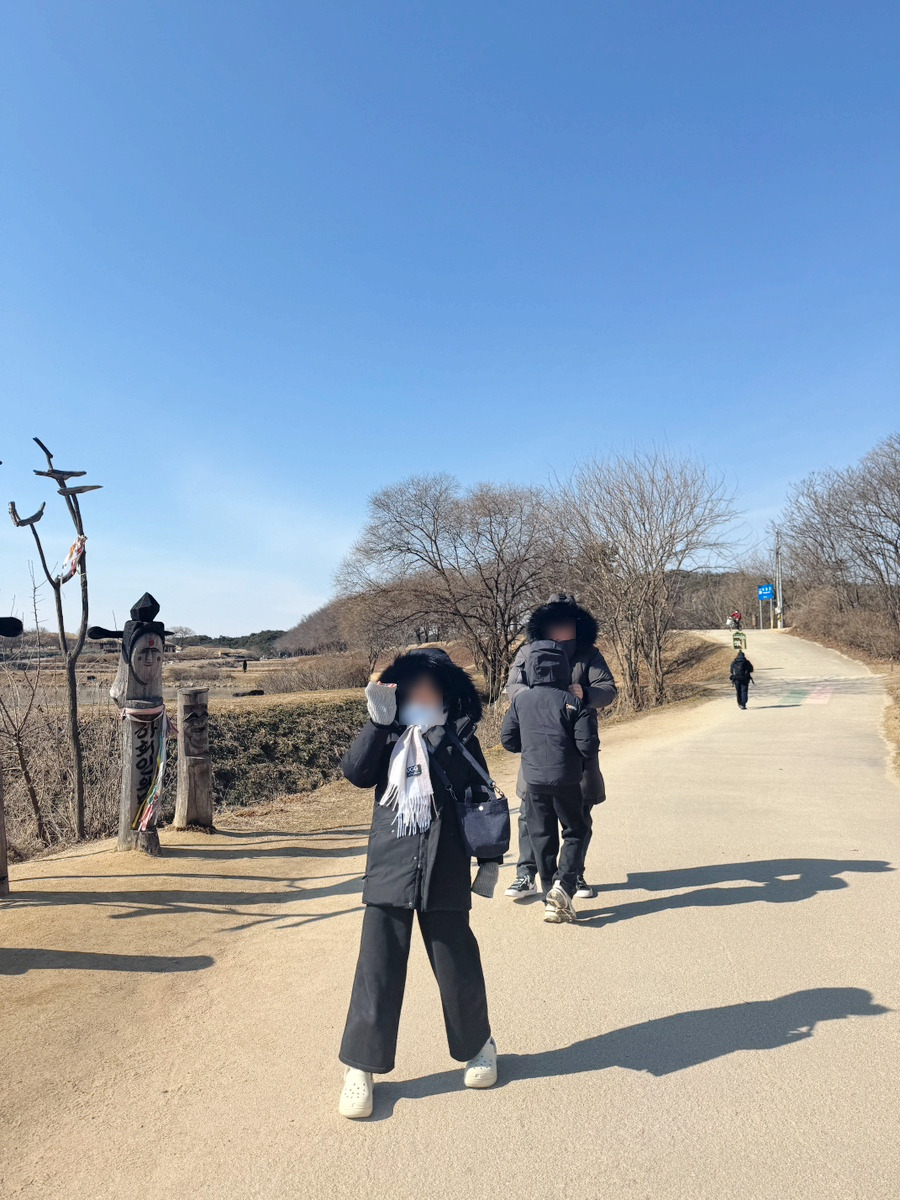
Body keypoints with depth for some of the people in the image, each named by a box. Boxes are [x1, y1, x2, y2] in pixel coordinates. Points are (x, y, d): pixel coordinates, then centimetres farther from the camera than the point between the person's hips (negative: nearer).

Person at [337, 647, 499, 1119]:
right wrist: (378, 721, -18)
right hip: (389, 869, 1)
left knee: (457, 966, 13)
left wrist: (490, 860, 3)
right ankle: (361, 1067, 20)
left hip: (444, 873, -1)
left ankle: (477, 1045, 38)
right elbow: (356, 772, -11)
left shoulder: (462, 740, 1)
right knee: (378, 969, 4)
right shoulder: (388, 737, 5)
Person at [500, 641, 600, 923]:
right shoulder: (573, 703, -6)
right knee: (575, 832, 15)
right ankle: (563, 884, -4)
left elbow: (507, 739, 5)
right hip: (566, 780, -2)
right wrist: (583, 761, 13)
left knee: (542, 837, 12)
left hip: (533, 780, 2)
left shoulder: (520, 701, 2)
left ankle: (552, 902, 15)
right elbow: (587, 744, -9)